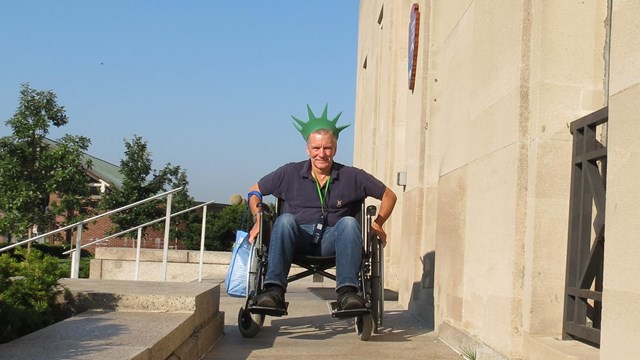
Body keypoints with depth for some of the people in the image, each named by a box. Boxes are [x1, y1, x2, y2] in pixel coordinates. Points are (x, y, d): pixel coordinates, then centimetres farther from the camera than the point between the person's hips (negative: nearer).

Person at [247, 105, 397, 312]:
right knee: (285, 220, -31)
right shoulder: (290, 173, 7)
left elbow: (389, 196, 14)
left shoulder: (352, 177, 6)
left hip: (332, 240, 0)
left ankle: (347, 291, -40)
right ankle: (274, 290, -41)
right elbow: (254, 192, 17)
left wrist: (378, 224, 2)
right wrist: (258, 221, 2)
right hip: (298, 239, 0)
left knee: (348, 223, -30)